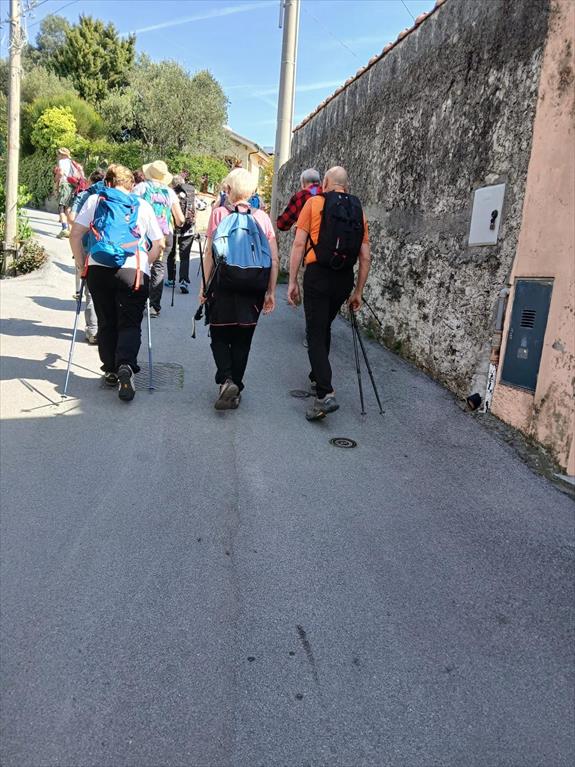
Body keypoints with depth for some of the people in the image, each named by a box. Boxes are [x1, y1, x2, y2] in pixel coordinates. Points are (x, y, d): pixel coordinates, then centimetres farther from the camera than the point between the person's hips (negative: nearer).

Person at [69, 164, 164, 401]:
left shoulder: (95, 200, 14)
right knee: (130, 324, 3)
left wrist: (81, 264, 14)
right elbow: (158, 244, 12)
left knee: (106, 323, 15)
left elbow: (75, 233, 6)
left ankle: (111, 370, 15)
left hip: (99, 268, 1)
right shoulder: (144, 205, 15)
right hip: (135, 271, -1)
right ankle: (125, 366, -20)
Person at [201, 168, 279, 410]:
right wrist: (270, 292, 6)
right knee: (242, 340, 13)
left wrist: (205, 285, 2)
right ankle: (236, 390, 19)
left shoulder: (219, 213, -2)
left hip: (223, 284, -2)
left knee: (219, 336, 12)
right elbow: (274, 260, 0)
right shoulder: (262, 217, 3)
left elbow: (210, 253, -4)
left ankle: (226, 380, -10)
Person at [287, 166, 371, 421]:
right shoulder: (358, 210, 12)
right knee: (324, 328, 24)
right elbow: (366, 258, 9)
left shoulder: (314, 202, 1)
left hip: (318, 275, -4)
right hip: (345, 278, 5)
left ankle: (325, 394, -16)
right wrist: (358, 292, 15)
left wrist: (292, 281, -4)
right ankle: (317, 377, 38)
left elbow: (299, 244, -6)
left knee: (316, 334, -3)